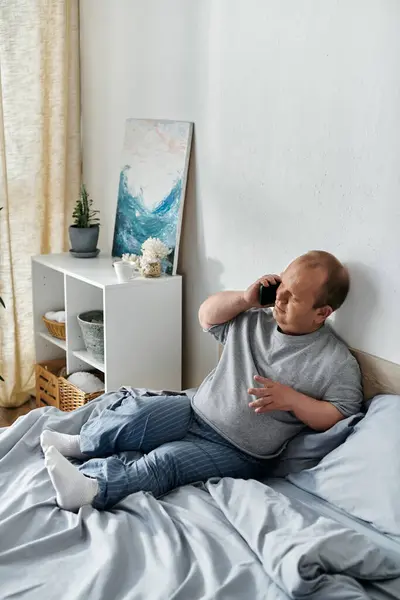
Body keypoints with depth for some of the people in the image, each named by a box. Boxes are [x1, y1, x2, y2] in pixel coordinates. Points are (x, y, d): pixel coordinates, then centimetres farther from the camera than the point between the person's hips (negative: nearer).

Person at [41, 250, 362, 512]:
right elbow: (207, 316, 15)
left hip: (238, 453, -5)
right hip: (195, 414, 5)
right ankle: (83, 443, 6)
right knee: (135, 416, -17)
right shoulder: (253, 320, 6)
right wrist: (246, 298, -3)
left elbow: (342, 418, -14)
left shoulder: (338, 362, -12)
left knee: (165, 461, -28)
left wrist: (291, 399, -23)